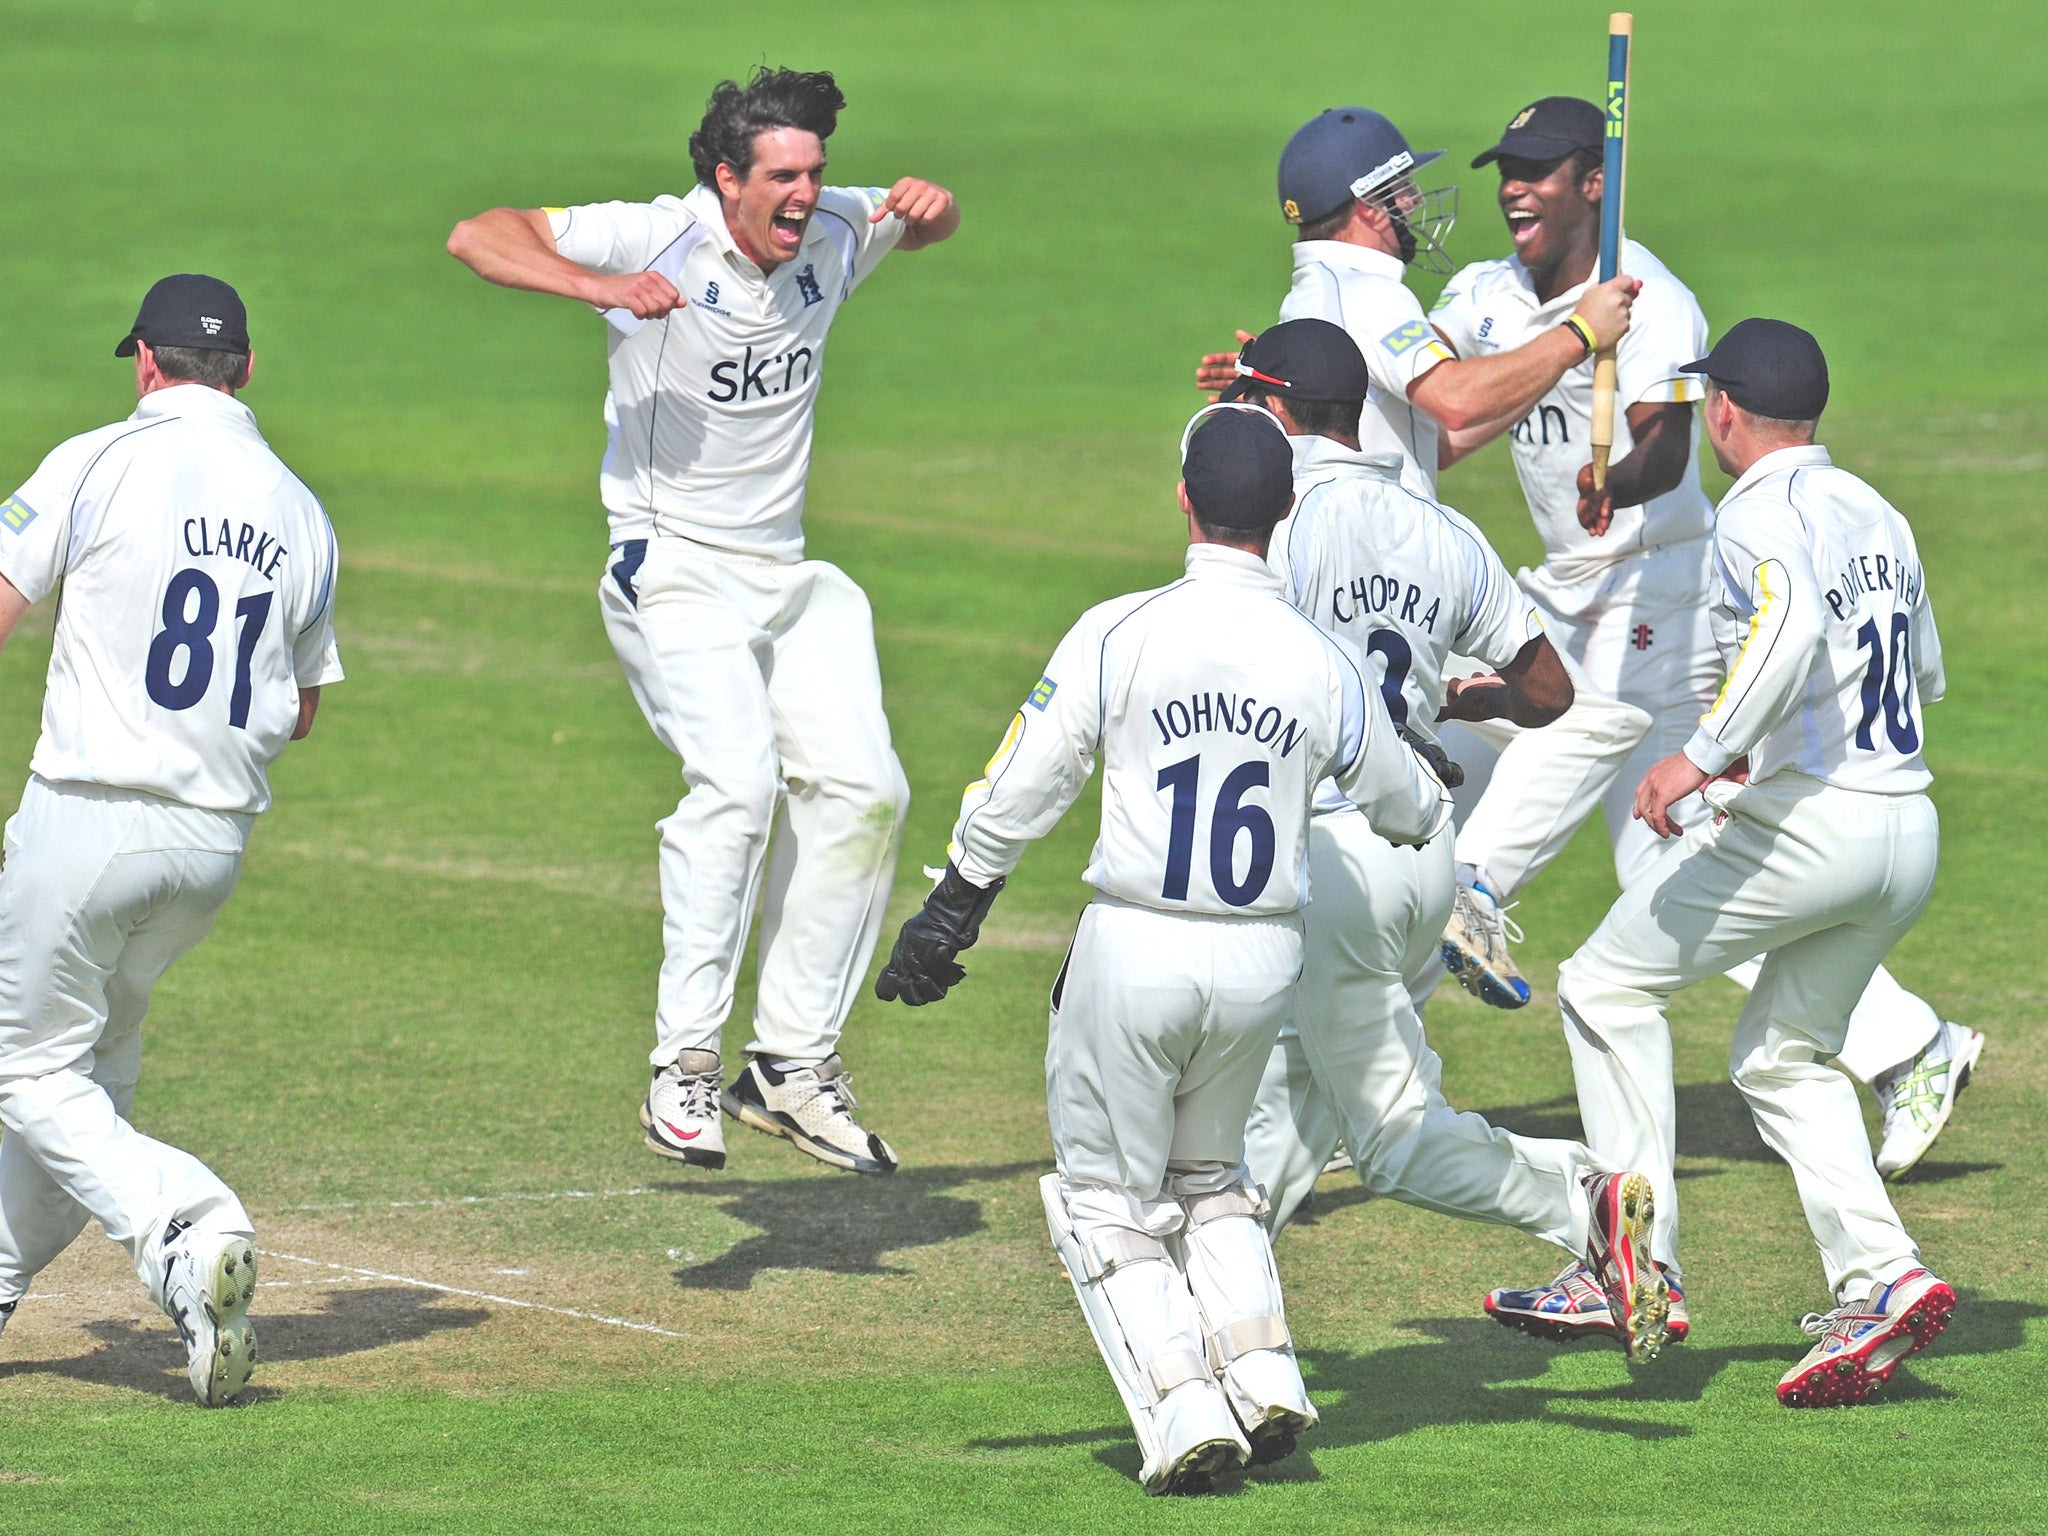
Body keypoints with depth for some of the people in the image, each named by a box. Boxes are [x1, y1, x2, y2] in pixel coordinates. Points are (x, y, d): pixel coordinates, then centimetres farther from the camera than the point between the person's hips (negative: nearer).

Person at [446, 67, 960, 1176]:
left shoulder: (833, 234, 1)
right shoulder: (659, 240, -16)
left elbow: (930, 226, 22)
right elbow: (478, 238, -24)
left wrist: (931, 203, -4)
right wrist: (604, 288, -41)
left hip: (787, 575, 7)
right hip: (673, 572, -7)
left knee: (861, 790, -3)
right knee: (736, 781, -26)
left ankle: (793, 1064, 6)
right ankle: (684, 1065, -22)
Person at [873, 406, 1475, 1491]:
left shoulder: (1119, 636, -12)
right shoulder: (1320, 664, -2)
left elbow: (1016, 798, -9)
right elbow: (1406, 806, 15)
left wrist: (946, 919, 3)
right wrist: (1436, 809, 40)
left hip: (1135, 954, -3)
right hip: (1265, 957, 4)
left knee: (1109, 1200, 10)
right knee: (1208, 1176, 25)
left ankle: (1181, 1408, -6)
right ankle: (1262, 1377, 7)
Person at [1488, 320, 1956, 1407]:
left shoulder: (1759, 513, -10)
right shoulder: (1877, 515, 16)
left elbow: (1795, 626, -31)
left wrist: (1706, 755, -34)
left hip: (1804, 823, -8)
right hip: (1910, 836, 8)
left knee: (1607, 987, 7)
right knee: (1780, 1056, 22)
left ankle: (1640, 1266, 0)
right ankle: (1881, 1277, 3)